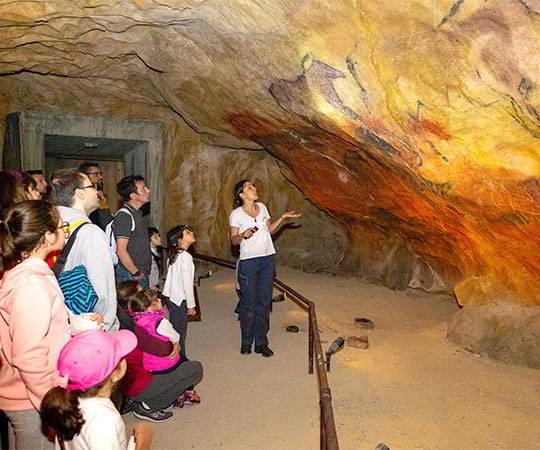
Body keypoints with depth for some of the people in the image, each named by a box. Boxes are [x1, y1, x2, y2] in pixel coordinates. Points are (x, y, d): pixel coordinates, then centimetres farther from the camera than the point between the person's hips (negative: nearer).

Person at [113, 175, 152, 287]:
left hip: (142, 274, 9)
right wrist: (137, 273, -15)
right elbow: (121, 251, -21)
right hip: (131, 276, -9)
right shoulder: (124, 215, -16)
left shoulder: (136, 213, 12)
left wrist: (144, 273, 15)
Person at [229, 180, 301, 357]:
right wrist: (244, 235, -23)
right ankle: (246, 342, 18)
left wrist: (283, 218, 8)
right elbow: (234, 240, -4)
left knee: (264, 301, 8)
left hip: (267, 258, 5)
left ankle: (261, 343, 18)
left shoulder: (262, 207, 8)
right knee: (248, 302, 1)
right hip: (248, 261, -5)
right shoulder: (236, 214, -6)